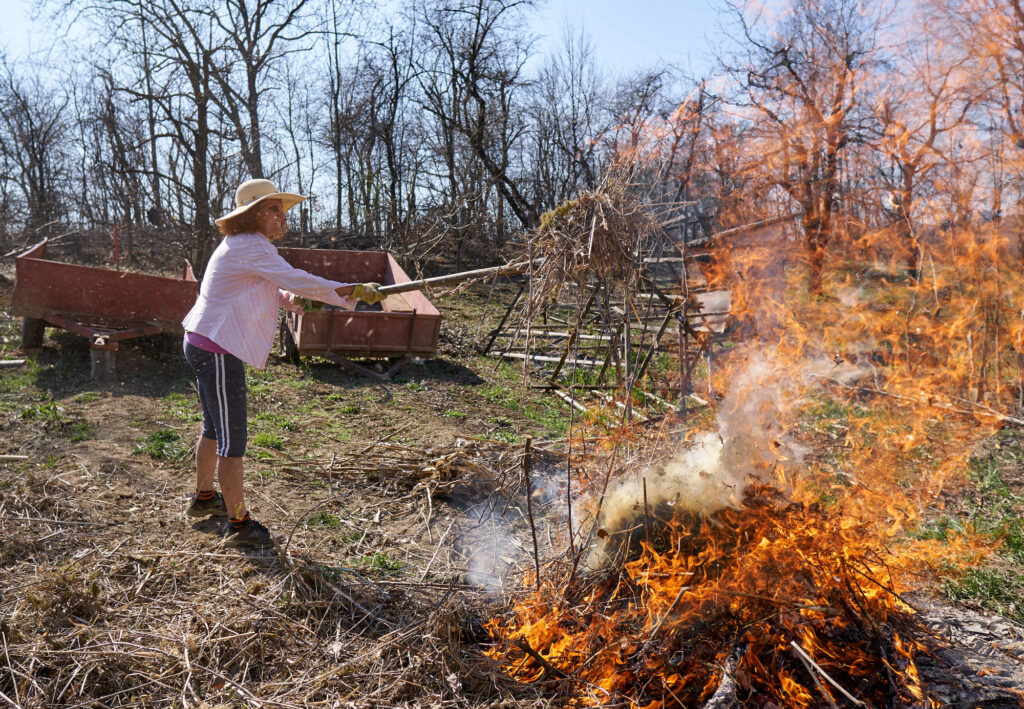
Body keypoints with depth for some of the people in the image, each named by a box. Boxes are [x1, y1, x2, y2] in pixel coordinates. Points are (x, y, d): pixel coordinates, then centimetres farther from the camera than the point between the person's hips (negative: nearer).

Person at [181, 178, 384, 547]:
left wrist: (288, 299, 4)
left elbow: (262, 290, 25)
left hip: (202, 345, 11)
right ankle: (238, 523, 7)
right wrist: (355, 291, -25)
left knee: (214, 429, 25)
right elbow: (297, 280, -27)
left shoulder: (241, 245, 15)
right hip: (217, 352, -11)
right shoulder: (251, 247, -17)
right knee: (232, 440, -3)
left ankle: (203, 498, 43)